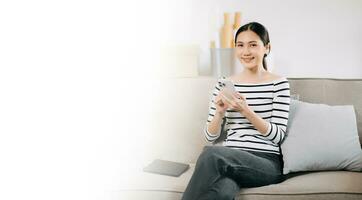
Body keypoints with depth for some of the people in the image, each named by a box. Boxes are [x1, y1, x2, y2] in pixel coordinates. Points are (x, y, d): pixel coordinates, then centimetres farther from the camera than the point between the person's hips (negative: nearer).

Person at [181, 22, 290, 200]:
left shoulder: (279, 83, 5)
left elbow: (278, 135, -2)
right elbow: (211, 136, 13)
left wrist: (246, 111, -14)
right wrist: (220, 113, -7)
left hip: (267, 161, -2)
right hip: (230, 159, 2)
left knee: (211, 153, -33)